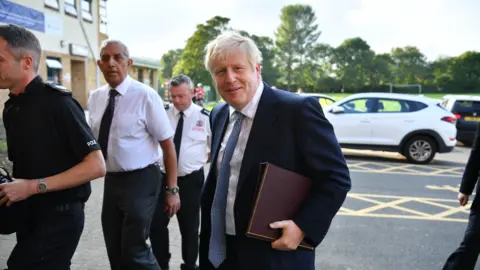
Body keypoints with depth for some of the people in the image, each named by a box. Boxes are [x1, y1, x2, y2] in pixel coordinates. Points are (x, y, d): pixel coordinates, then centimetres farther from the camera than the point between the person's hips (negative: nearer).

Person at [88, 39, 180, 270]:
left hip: (141, 180, -6)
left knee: (134, 250, -4)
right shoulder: (95, 98, 4)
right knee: (114, 251, 17)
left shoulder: (145, 96, -14)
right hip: (111, 180, 6)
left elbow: (168, 145, -13)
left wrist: (172, 190, -12)